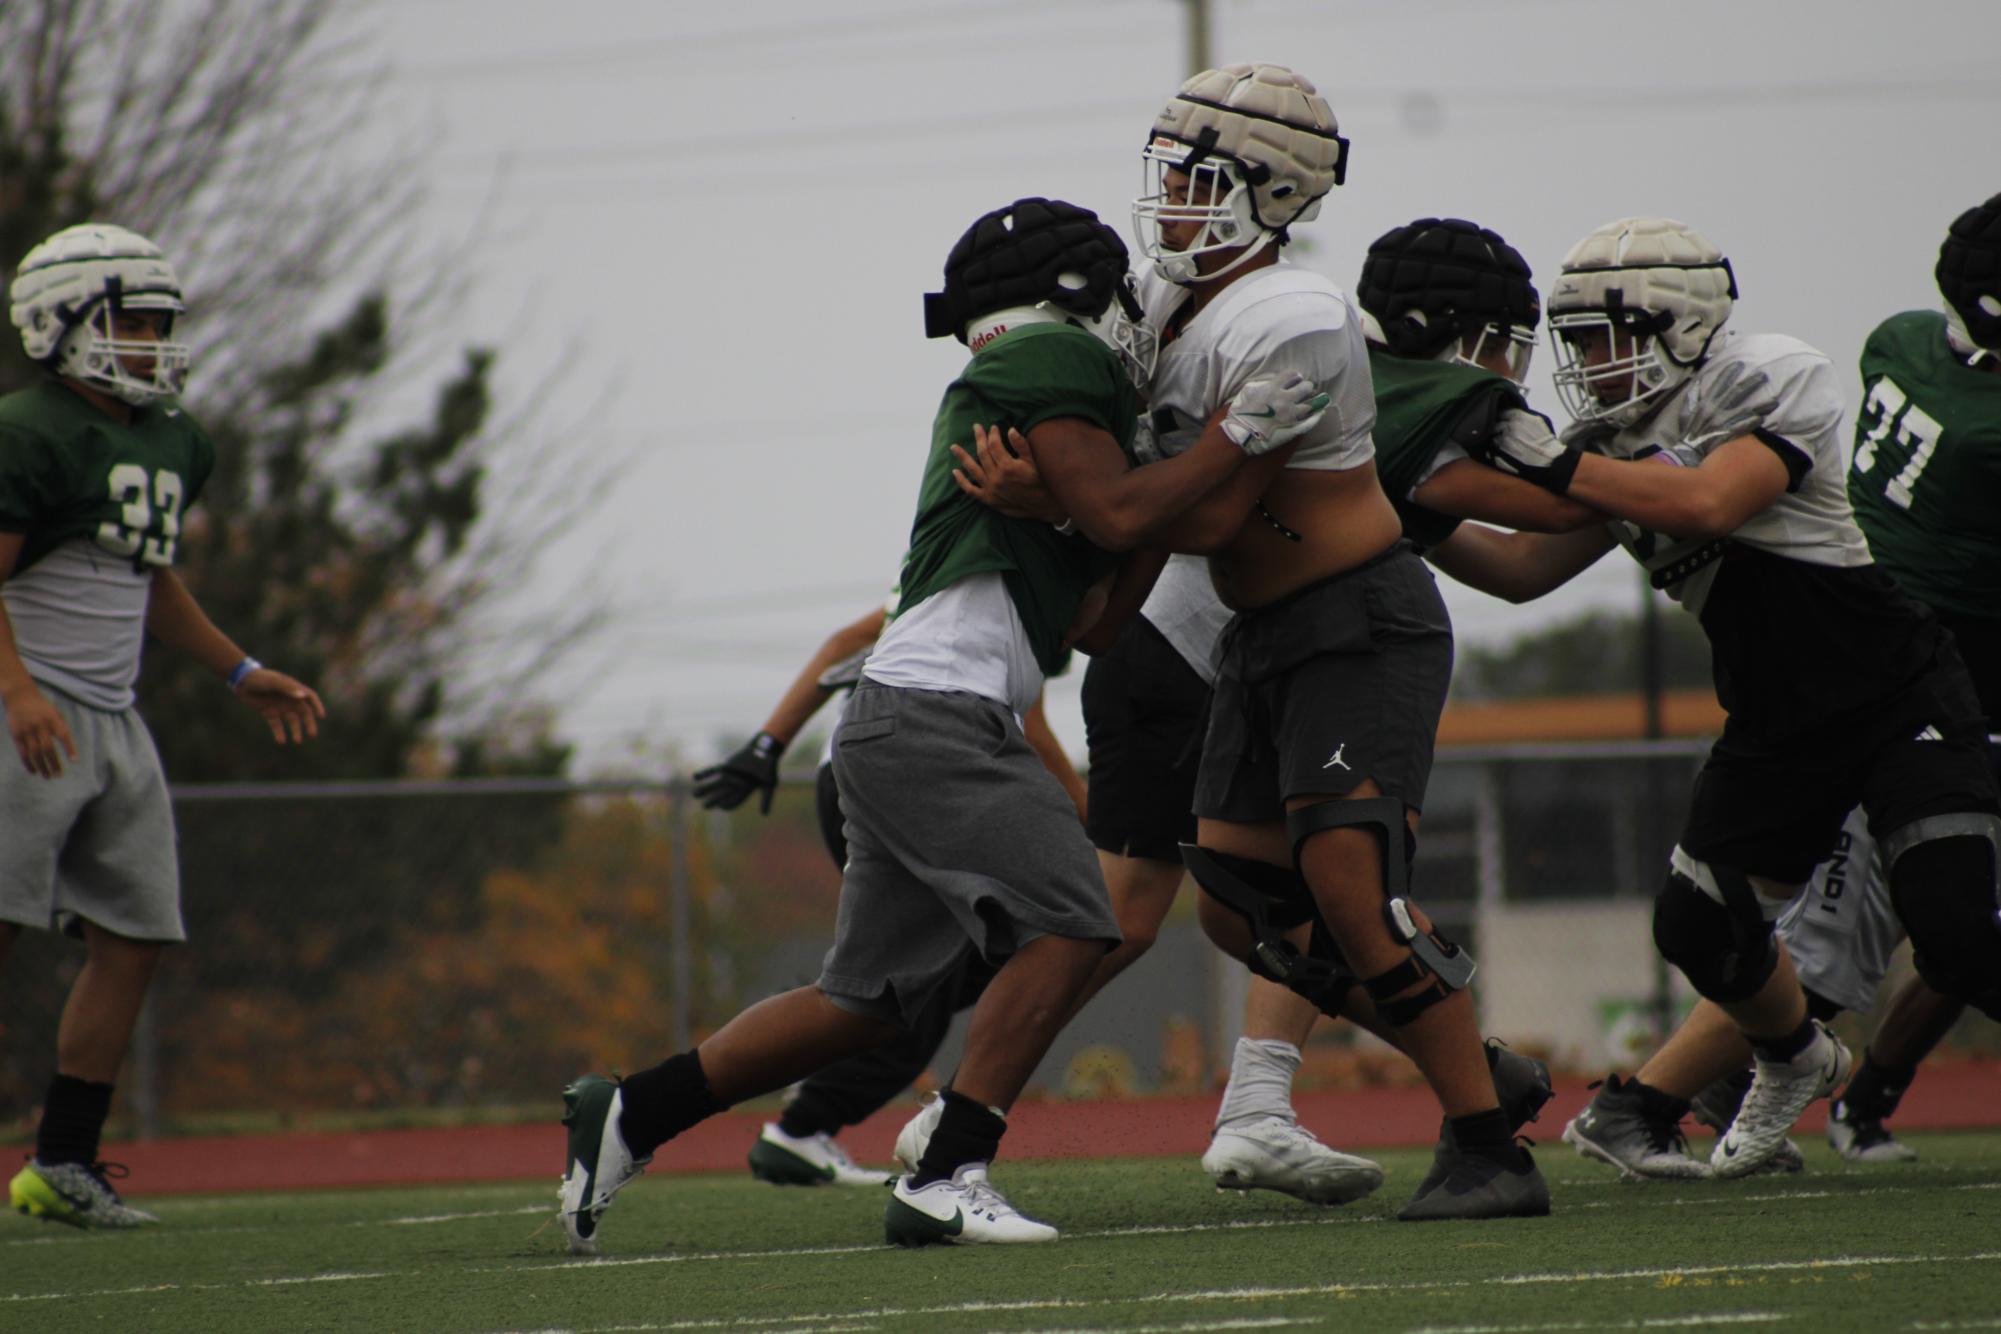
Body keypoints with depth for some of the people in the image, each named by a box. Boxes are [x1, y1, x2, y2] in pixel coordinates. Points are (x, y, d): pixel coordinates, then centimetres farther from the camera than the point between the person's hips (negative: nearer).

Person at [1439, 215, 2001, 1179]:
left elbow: (1707, 503, -30)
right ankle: (1796, 1063, 29)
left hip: (1898, 696, -7)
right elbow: (1525, 570, 8)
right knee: (1700, 928, -1)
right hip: (1779, 724, 7)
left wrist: (1549, 465, -29)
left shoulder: (1778, 382, -15)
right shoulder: (1619, 447, 6)